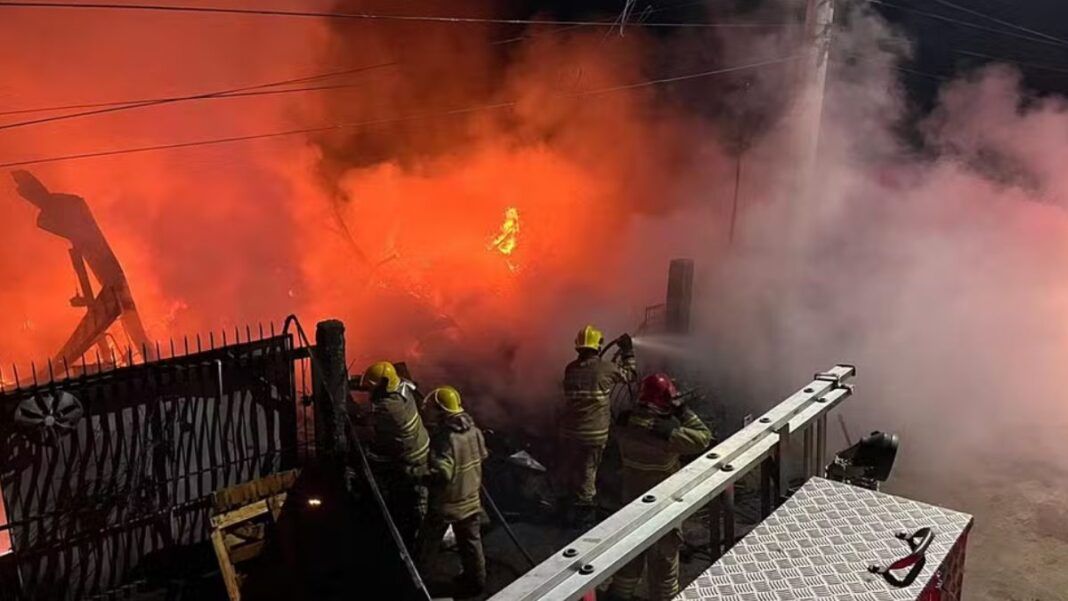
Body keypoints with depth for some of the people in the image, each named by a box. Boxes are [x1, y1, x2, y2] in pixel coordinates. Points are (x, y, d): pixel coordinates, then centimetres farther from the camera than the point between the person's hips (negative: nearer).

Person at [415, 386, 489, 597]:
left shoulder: (444, 438, -29)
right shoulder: (474, 431, -6)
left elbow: (442, 473, -37)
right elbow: (482, 456, 9)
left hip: (445, 503, -6)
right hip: (470, 500, 6)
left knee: (428, 543, 15)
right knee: (471, 541, 20)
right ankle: (476, 579, 31)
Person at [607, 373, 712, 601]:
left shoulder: (624, 423, -10)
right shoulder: (666, 430, -28)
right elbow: (703, 437, -19)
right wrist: (684, 411, -12)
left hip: (632, 495, 6)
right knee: (663, 553, 13)